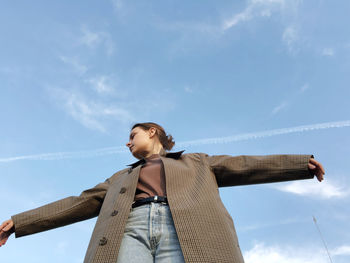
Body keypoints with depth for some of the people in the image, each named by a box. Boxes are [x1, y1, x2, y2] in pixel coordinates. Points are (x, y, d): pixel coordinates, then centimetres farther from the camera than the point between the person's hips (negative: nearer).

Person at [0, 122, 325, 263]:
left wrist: (302, 163, 14)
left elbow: (244, 166, 22)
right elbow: (81, 202, 30)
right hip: (129, 230, 2)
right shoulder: (121, 178, 35)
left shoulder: (197, 163, 30)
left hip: (186, 233, -1)